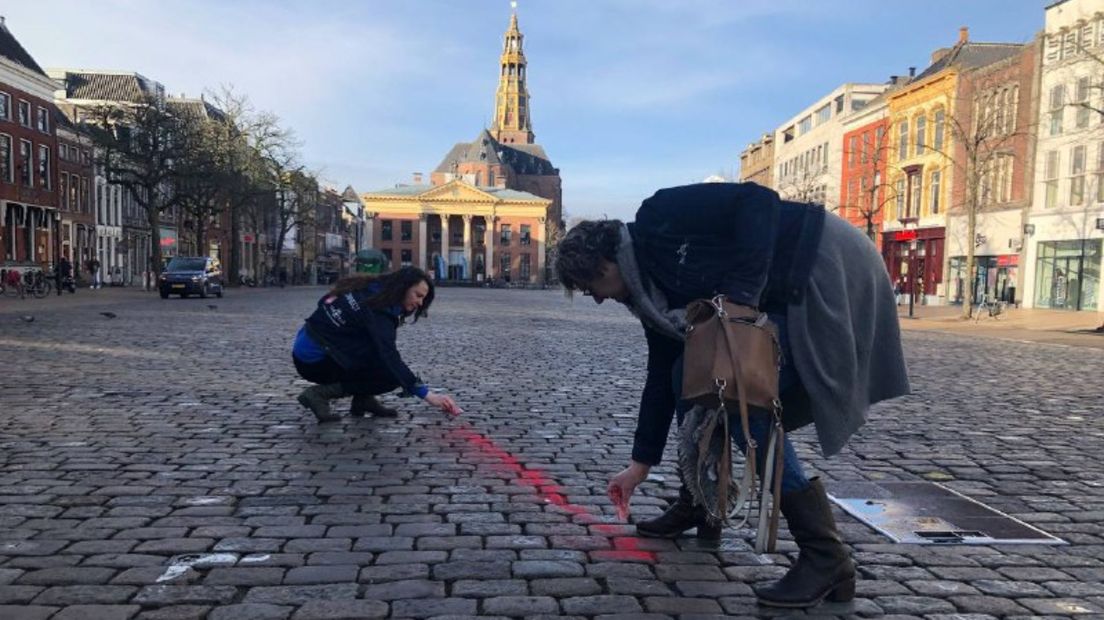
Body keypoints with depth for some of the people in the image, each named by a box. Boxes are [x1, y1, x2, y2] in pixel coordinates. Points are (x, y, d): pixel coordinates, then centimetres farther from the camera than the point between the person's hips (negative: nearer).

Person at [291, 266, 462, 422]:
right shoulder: (379, 311, -22)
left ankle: (363, 400, 6)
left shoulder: (371, 288, 4)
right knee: (392, 374, -12)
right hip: (316, 361, -9)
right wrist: (428, 396, -31)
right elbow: (391, 358, -29)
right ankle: (321, 392, -10)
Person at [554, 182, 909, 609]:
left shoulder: (659, 220, -13)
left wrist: (741, 293, -26)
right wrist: (641, 463, 18)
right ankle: (698, 506, 24)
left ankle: (826, 557, -10)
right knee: (690, 375, 9)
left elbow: (758, 201, -21)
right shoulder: (650, 292, 11)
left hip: (828, 270, -9)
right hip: (783, 300, 9)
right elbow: (661, 375, 14)